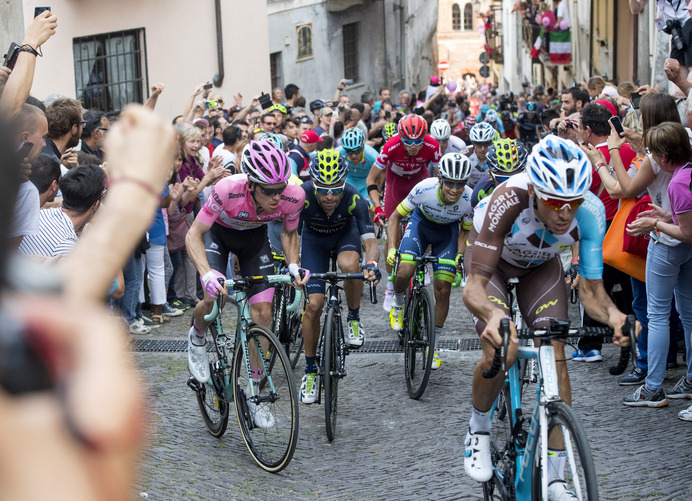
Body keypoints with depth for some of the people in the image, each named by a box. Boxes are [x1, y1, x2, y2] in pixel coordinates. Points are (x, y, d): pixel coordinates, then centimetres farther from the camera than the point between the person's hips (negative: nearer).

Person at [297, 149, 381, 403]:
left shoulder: (354, 199, -34)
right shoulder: (302, 195, -35)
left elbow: (370, 241, -35)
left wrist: (371, 264, -56)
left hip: (345, 233, 0)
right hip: (314, 239, 1)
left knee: (349, 264, -37)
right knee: (314, 305, -10)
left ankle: (354, 318, -8)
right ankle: (310, 370, 8)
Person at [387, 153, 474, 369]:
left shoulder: (469, 200, -30)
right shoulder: (425, 188, -34)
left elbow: (465, 230, -8)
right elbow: (396, 216, -19)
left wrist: (460, 256, -24)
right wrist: (391, 248, -29)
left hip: (447, 232, 1)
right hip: (421, 223, -1)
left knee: (443, 290, -6)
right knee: (404, 272, -24)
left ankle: (433, 346, 12)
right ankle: (398, 304, 13)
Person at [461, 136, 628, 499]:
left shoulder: (590, 211, -33)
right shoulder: (508, 201, -42)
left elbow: (591, 290, -26)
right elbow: (474, 287, -44)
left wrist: (612, 314, -48)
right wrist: (493, 315, -66)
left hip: (540, 266, 3)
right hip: (490, 259, -2)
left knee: (555, 355, -12)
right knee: (501, 350, -24)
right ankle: (478, 428, 6)